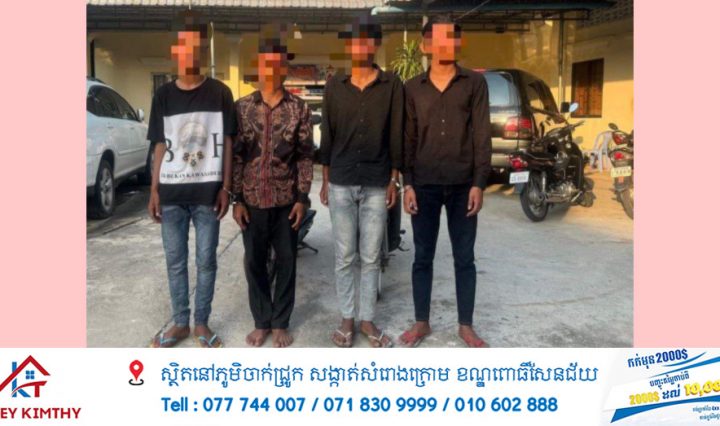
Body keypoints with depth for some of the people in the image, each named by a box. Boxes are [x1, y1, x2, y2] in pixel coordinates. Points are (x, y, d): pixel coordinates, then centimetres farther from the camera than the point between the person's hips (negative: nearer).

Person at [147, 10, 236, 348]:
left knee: (206, 261, 6)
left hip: (207, 192, -2)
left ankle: (201, 323, 22)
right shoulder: (163, 95, 7)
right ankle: (180, 323, 25)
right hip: (172, 193, 2)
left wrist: (225, 188, -5)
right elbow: (160, 146, 8)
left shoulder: (220, 93, 0)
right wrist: (154, 189, 3)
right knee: (175, 261, 10)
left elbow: (227, 143, 1)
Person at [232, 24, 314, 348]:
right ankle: (261, 322, 25)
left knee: (286, 262, 7)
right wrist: (237, 199, -3)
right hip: (252, 200, 1)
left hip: (286, 200, -1)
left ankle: (280, 323, 22)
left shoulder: (299, 109, -1)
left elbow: (306, 155, -1)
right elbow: (236, 155, 1)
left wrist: (302, 198, -6)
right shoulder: (242, 108, 1)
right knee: (254, 263, 9)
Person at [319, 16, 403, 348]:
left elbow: (396, 134, 2)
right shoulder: (334, 86, 5)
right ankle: (347, 318, 20)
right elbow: (327, 135, 7)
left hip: (376, 184, -1)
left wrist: (394, 179, 0)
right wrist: (325, 180, 6)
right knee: (344, 257, 7)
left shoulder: (391, 85, 1)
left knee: (371, 257, 7)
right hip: (341, 183, 1)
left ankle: (367, 319, 20)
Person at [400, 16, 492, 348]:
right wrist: (407, 184, -1)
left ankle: (466, 325, 19)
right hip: (424, 185, 1)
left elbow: (482, 136, -1)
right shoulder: (413, 88, 6)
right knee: (422, 257, 8)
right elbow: (408, 139, 6)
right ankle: (421, 322, 21)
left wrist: (478, 183, -7)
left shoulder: (475, 83, 3)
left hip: (463, 184, -1)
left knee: (464, 258, 7)